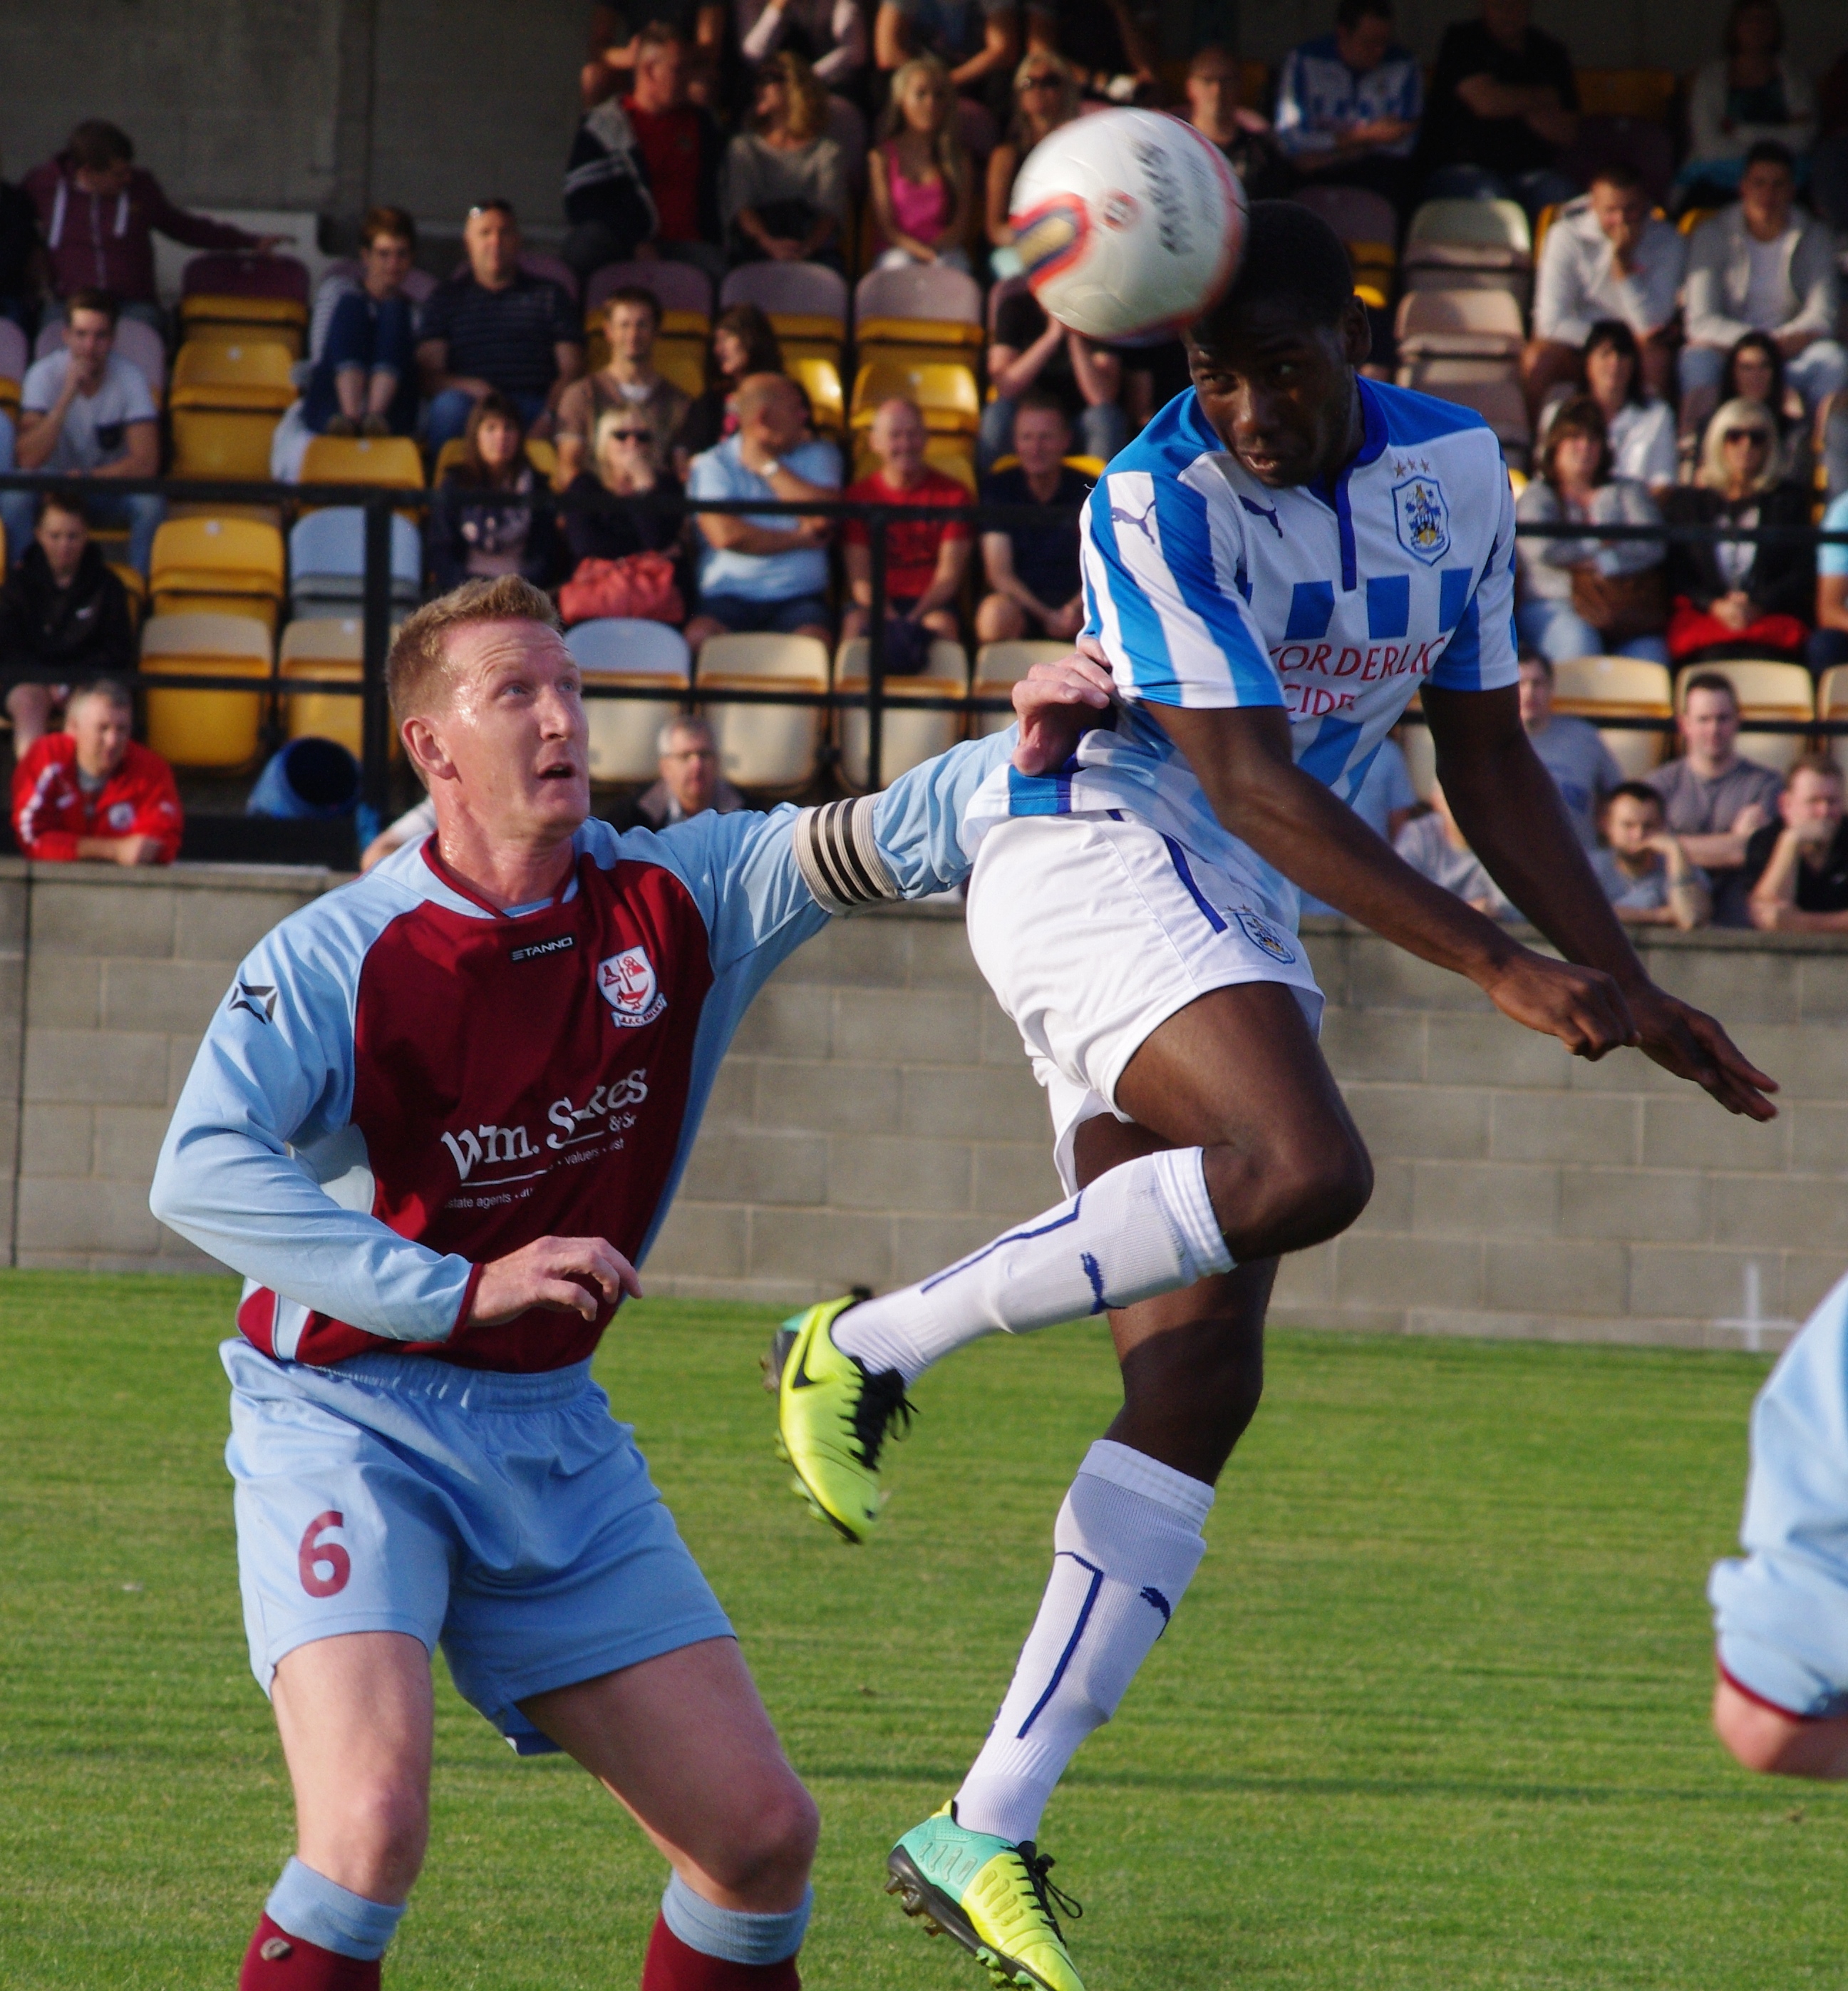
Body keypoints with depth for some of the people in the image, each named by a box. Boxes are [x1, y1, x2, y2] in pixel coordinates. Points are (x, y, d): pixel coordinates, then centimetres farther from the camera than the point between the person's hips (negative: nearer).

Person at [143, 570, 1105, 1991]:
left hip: (556, 1439, 5)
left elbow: (881, 846, -7)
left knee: (762, 1832, 1)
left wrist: (1026, 754, -28)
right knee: (373, 1822, -26)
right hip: (349, 1427, -5)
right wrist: (463, 1290, -26)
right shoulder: (335, 958, -14)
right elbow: (199, 1174, -24)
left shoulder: (675, 902, -1)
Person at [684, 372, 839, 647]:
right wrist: (800, 539, -3)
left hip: (799, 595, 1)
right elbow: (725, 535, -12)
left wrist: (768, 467, 1)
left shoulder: (819, 456, 14)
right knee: (699, 637, -32)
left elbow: (823, 518, -5)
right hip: (729, 594, -1)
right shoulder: (712, 464, 5)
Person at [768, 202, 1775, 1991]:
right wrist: (1495, 967, -27)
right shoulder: (1158, 502, -15)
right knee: (1301, 1170, -34)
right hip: (1090, 853, -7)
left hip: (1232, 932, 7)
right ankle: (866, 1351, -20)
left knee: (1200, 1385, -3)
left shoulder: (1452, 470, 6)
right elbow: (1249, 781, -21)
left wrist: (1620, 987, 12)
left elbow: (1484, 758, 17)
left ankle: (987, 1834, -2)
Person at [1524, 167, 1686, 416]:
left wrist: (1623, 261, -28)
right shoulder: (1566, 237, -12)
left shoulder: (1668, 242, -11)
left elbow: (1651, 325, -17)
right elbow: (1552, 321, -16)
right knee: (1538, 360, -30)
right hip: (1579, 338, 0)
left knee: (1658, 357, -32)